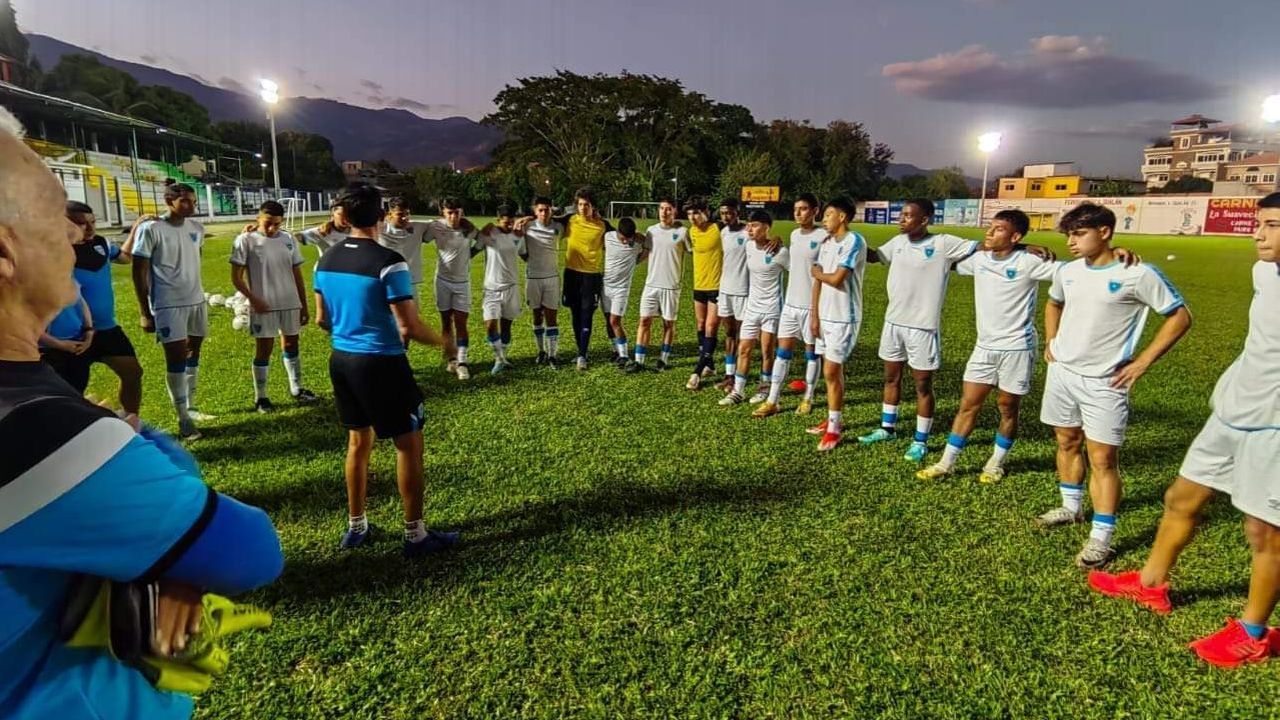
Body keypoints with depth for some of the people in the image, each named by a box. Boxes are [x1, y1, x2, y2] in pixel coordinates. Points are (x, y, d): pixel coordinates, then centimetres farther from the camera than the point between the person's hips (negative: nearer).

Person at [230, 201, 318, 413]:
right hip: (263, 306, -4)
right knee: (264, 350, 2)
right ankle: (260, 397, 13)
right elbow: (236, 278, -6)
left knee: (291, 345, 14)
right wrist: (253, 299, -17)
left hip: (290, 304, 4)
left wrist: (304, 306, 9)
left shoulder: (289, 240, 6)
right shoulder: (246, 240, -7)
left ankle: (297, 390, 27)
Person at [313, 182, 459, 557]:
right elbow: (409, 328, -19)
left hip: (342, 359, 7)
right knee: (409, 444, 5)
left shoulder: (327, 259, 4)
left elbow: (322, 319, 13)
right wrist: (442, 341, -1)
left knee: (358, 441, 19)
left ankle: (356, 527, 30)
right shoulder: (388, 262, -18)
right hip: (381, 363, -7)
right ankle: (415, 535, 13)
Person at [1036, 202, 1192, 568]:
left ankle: (1101, 538, 2)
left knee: (1103, 459, -4)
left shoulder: (1138, 274, -13)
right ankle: (1071, 507, 35)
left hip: (1103, 382, -6)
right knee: (1067, 442, 17)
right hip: (1061, 372, 6)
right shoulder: (1067, 271, 4)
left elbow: (1180, 317, -6)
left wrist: (1142, 362, -10)